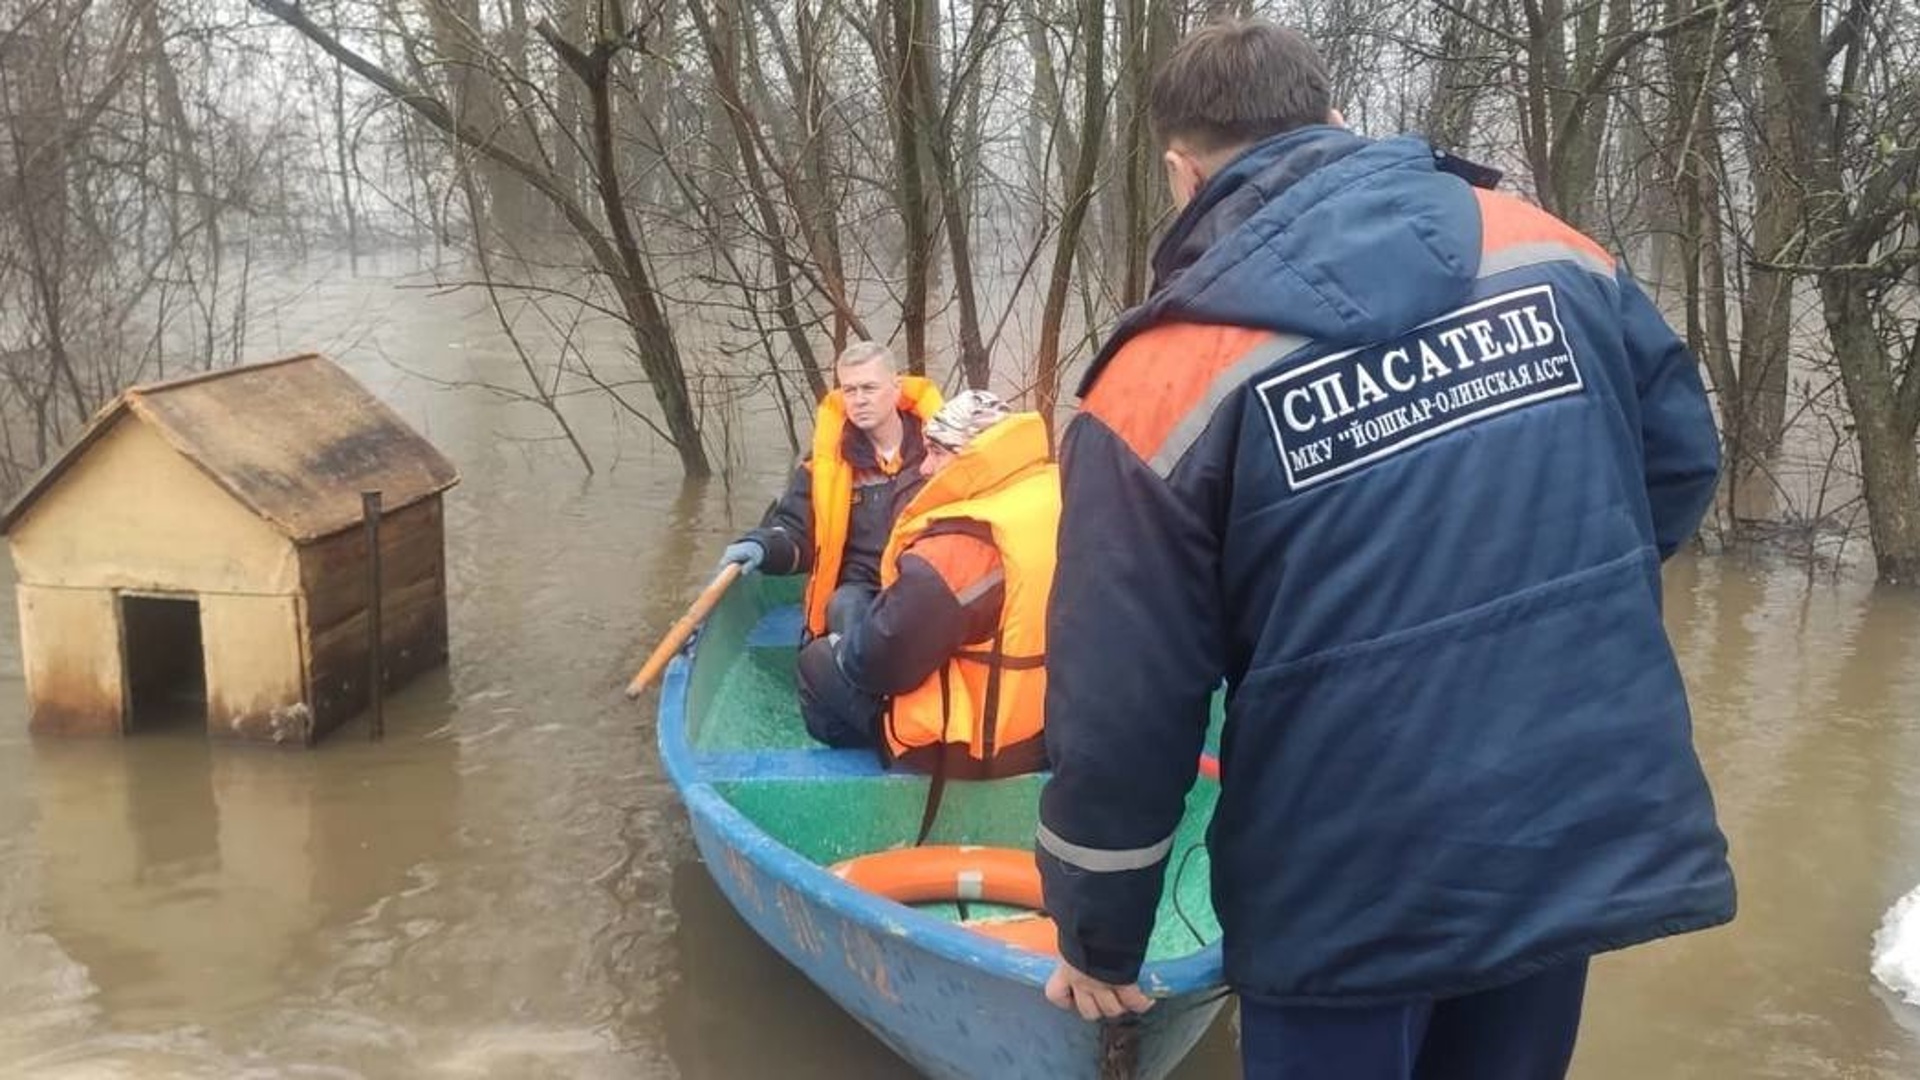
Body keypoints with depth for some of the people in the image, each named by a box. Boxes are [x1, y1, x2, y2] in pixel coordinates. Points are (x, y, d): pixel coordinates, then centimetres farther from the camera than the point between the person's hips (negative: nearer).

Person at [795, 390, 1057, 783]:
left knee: (819, 661, 9)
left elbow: (885, 658, -21)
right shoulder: (1062, 496, -5)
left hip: (971, 746, -8)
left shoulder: (956, 546, -29)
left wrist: (841, 652, 1)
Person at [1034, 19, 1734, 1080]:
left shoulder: (1167, 380, -11)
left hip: (1356, 888, -4)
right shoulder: (1543, 249, 1)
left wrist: (1100, 941, 3)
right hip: (1590, 837, 5)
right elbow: (1680, 459, 11)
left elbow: (1121, 708, -10)